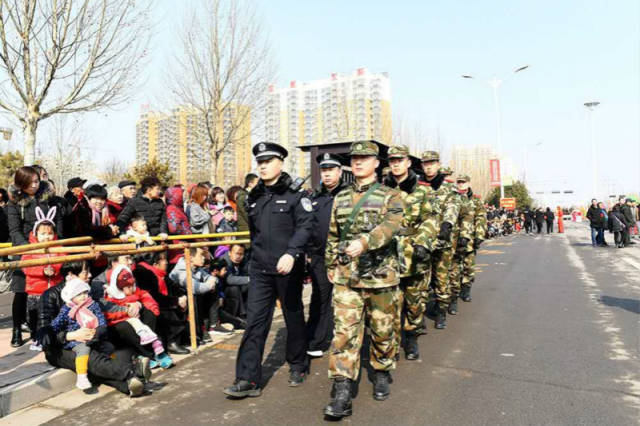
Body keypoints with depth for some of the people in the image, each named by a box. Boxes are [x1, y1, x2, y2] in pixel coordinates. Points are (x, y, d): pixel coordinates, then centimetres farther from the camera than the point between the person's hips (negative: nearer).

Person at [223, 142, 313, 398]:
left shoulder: (294, 195, -6)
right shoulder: (254, 198, 12)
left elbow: (304, 226, -16)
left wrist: (291, 253, -29)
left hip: (288, 269, -4)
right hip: (260, 270, 4)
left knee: (294, 317, 11)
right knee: (255, 321, 0)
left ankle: (298, 366, 31)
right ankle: (248, 379, 4)